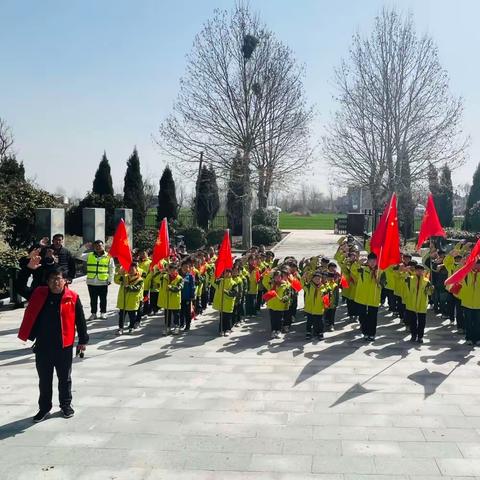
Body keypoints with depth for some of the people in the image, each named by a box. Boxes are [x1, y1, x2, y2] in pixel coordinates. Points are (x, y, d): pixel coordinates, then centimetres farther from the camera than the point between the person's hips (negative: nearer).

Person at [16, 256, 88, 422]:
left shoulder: (72, 297, -8)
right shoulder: (39, 294, -1)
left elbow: (80, 320, -2)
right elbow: (20, 286, -4)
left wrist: (82, 340, 0)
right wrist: (29, 268, -17)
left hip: (64, 346, -2)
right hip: (42, 346, 2)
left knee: (64, 378, 14)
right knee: (44, 379, 14)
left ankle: (66, 405, 32)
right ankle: (44, 408, 29)